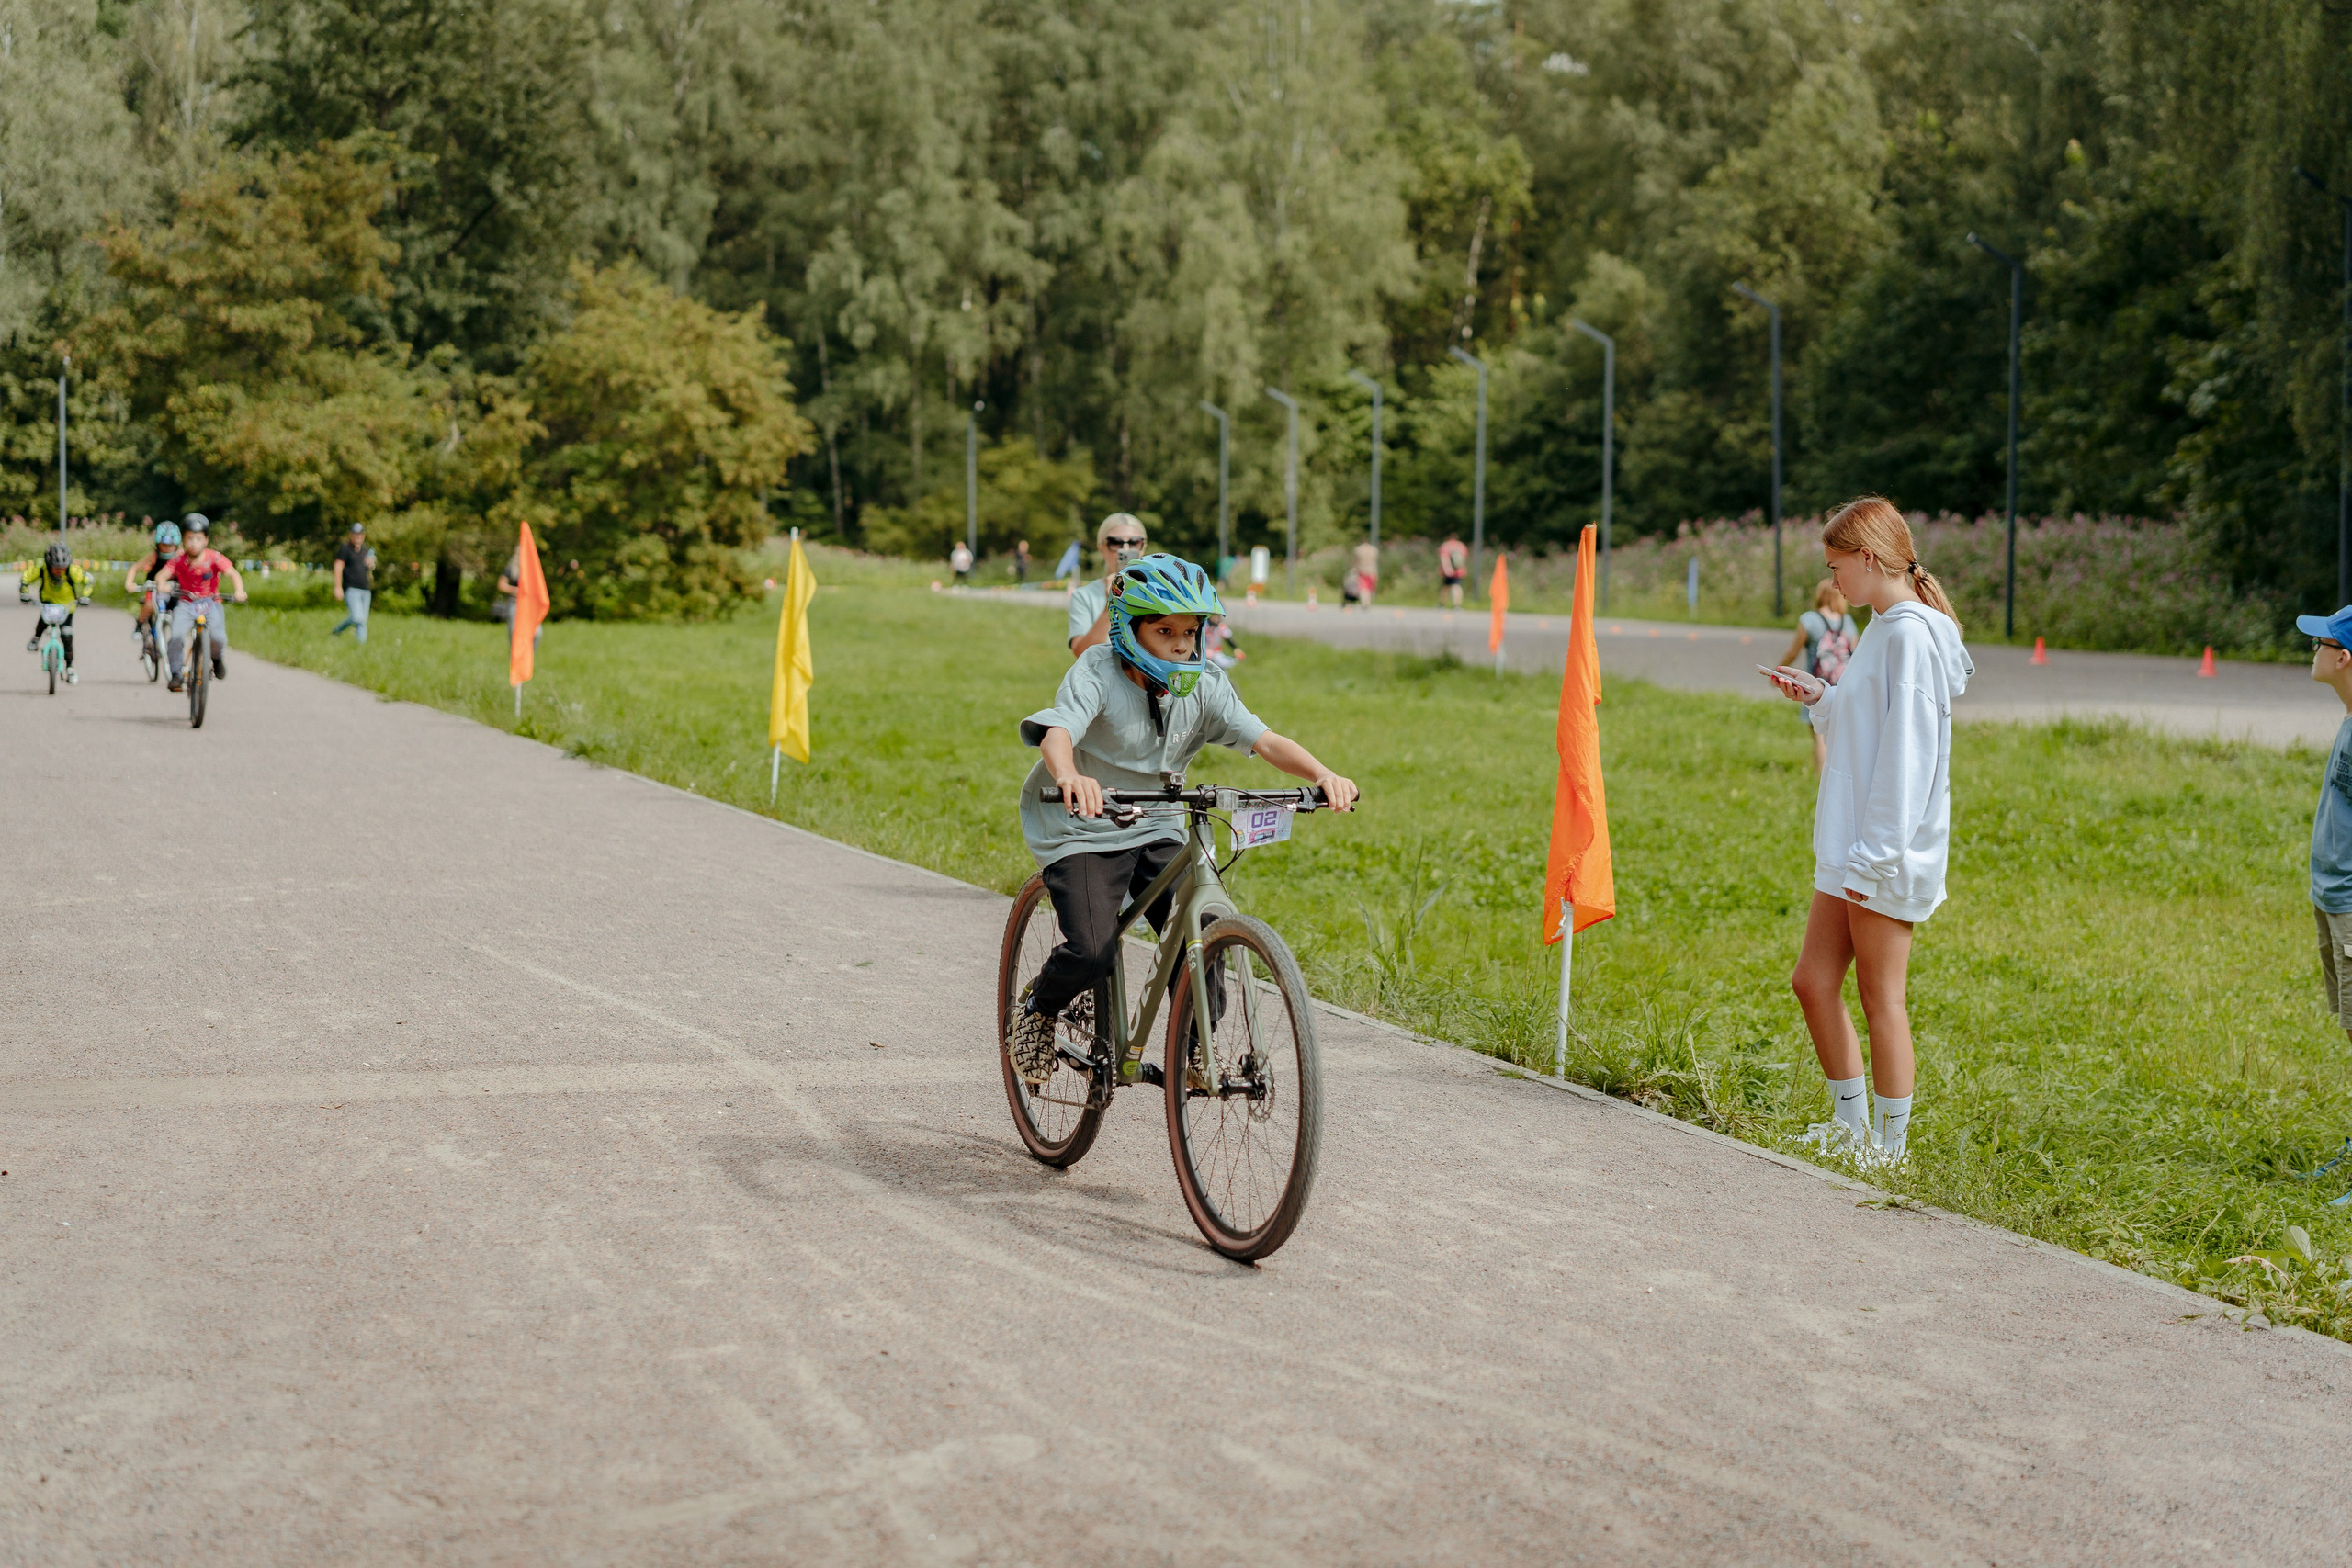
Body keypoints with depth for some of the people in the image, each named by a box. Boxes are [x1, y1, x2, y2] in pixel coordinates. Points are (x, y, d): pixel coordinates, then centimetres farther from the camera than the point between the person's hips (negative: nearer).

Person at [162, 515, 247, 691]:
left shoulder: (214, 558, -11)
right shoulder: (179, 560, -7)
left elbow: (233, 574, -21)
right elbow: (163, 574, -17)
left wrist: (239, 591, -40)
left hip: (211, 603, -1)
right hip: (186, 604, 1)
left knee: (218, 638, -23)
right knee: (176, 636, -24)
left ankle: (217, 657, 14)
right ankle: (175, 674, -5)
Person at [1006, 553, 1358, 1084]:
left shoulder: (1204, 685, -5)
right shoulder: (1096, 673, -18)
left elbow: (1264, 740, -15)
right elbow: (1057, 735, -36)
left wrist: (1322, 773, -35)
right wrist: (1071, 777, -60)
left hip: (1157, 829, 5)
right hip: (1083, 829, -5)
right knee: (1093, 951, -20)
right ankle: (1035, 1011, 11)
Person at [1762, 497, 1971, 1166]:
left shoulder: (1911, 634, -16)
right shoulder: (1884, 629, 15)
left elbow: (1906, 752, -20)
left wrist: (1876, 855, -21)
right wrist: (1820, 699, 9)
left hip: (1886, 855, -10)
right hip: (1849, 848, 10)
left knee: (1881, 998, -1)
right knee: (1813, 983, 12)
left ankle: (1889, 1150, 10)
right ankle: (1850, 1127, 24)